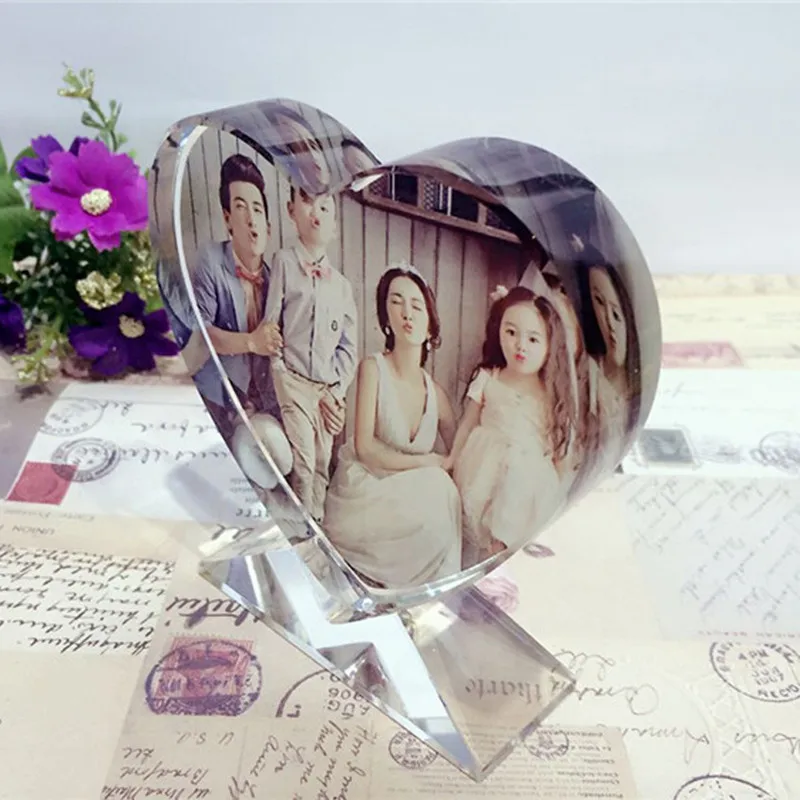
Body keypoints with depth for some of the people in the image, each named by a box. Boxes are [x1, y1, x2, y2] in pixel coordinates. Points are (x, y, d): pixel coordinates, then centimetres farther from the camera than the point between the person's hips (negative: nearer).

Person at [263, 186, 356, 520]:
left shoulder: (342, 284, 15)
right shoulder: (284, 262, 1)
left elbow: (349, 347, 14)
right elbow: (269, 329, -3)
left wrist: (335, 391, 1)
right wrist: (281, 381, -9)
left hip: (328, 391, 5)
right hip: (293, 383, -4)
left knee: (321, 470, 5)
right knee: (302, 466, -13)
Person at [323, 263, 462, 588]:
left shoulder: (436, 392, 5)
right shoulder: (373, 367, -8)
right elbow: (365, 447, -16)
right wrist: (430, 463, -15)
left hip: (404, 498, 5)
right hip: (361, 498, -5)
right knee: (435, 488, -26)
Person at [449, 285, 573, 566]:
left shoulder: (553, 394, -1)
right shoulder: (487, 380, 0)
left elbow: (559, 448, 4)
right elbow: (466, 427, 8)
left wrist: (558, 495, 4)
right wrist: (452, 467, 10)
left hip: (529, 476, 0)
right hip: (483, 469, 0)